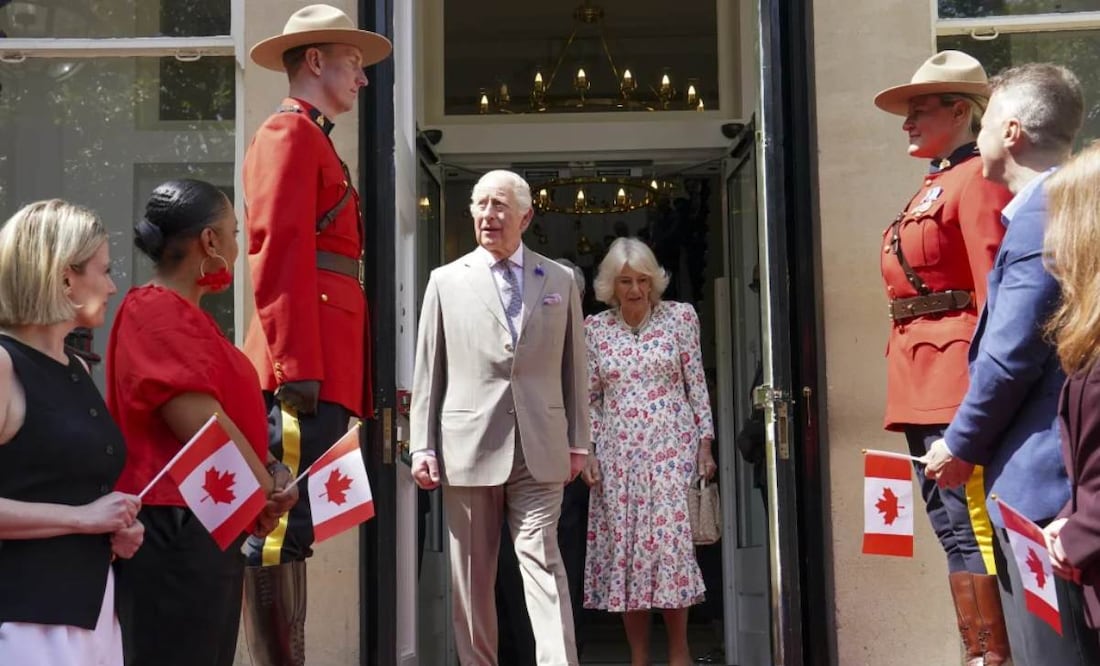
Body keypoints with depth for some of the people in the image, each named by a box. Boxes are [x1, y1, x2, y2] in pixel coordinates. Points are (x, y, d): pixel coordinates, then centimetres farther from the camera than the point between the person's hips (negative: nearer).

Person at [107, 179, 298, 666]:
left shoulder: (183, 315, 16)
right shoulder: (159, 314, -15)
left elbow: (229, 416, 19)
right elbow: (201, 427, -22)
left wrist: (270, 471, 2)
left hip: (210, 530, 10)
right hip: (176, 530, -10)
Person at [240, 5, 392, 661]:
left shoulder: (315, 142, 26)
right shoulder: (290, 133, -3)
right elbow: (279, 256, -15)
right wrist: (297, 365, -21)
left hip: (323, 364, 10)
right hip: (308, 362, -10)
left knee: (291, 527, 11)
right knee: (283, 525, -8)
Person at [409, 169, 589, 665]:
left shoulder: (560, 280, 9)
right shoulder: (446, 280, 6)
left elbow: (573, 367, 10)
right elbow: (427, 372, 5)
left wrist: (577, 442, 8)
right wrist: (423, 446, -1)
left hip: (539, 451, 0)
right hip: (469, 448, 1)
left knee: (544, 565, -5)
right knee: (472, 577, 9)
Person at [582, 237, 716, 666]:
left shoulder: (680, 317, 2)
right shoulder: (594, 328, 6)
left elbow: (697, 385, 3)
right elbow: (590, 398, 9)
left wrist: (704, 445, 0)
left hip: (670, 448, -2)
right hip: (618, 454, 2)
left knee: (669, 541, -8)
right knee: (622, 546, 3)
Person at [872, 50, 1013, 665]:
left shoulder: (976, 179, -7)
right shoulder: (930, 189, 21)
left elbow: (993, 292, -15)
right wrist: (914, 385, 17)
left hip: (957, 374, -10)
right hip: (921, 380, 10)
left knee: (969, 527, -8)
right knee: (952, 525, 12)